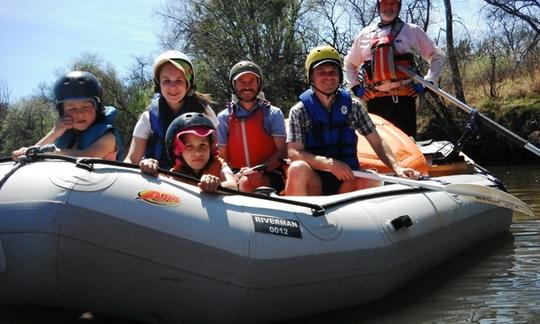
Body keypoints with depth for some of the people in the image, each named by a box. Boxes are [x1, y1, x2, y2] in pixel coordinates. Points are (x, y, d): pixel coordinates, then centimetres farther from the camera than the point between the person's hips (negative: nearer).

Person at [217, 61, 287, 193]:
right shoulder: (224, 117, 13)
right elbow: (222, 156, 9)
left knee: (247, 183, -35)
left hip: (270, 176, -1)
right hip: (237, 177, 2)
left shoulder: (273, 114, 8)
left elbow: (282, 151, -1)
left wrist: (261, 170, -18)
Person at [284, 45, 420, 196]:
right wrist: (329, 164, -24)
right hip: (314, 182, -1)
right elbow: (294, 153, -10)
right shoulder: (299, 111, 0)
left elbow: (377, 142, 5)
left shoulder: (352, 106, 7)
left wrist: (396, 167, -14)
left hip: (346, 181, 1)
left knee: (369, 180, -32)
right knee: (298, 168, -35)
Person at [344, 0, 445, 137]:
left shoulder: (412, 31, 8)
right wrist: (355, 86, 12)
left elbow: (437, 56, 12)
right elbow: (349, 63, 26)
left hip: (403, 97, -3)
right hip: (375, 100, 3)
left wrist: (428, 82, 1)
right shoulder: (365, 34, 15)